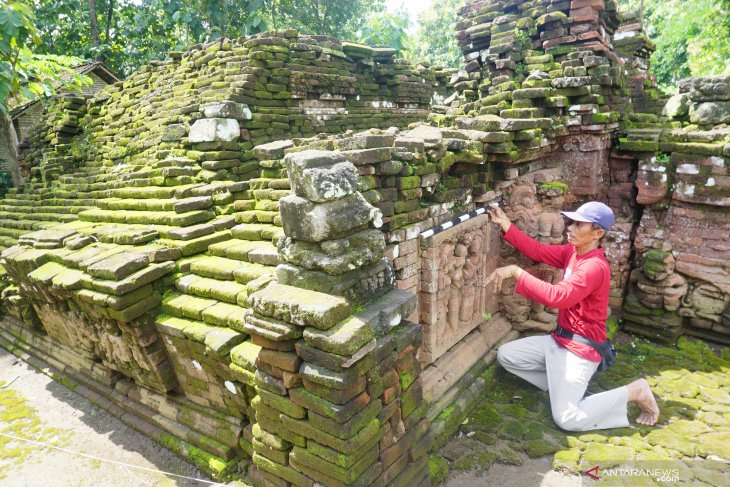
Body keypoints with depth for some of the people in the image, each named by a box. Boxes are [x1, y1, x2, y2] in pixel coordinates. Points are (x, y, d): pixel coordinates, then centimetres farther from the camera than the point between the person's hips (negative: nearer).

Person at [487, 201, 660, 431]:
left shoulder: (595, 266, -25)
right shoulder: (572, 251, 3)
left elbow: (557, 296, -36)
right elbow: (538, 251, 5)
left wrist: (516, 272, -36)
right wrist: (505, 224, -5)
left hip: (580, 349, -9)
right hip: (558, 339, 9)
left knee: (567, 419, -14)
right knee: (505, 355, 4)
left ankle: (634, 391, 4)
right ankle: (562, 383, 12)